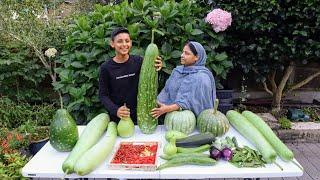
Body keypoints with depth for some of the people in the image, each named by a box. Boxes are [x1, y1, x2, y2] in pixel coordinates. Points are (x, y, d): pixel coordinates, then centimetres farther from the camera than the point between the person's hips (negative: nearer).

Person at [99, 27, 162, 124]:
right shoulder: (106, 67, -9)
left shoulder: (138, 61, -6)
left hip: (138, 113, 1)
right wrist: (115, 110, -22)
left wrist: (155, 69, -25)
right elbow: (103, 95, -5)